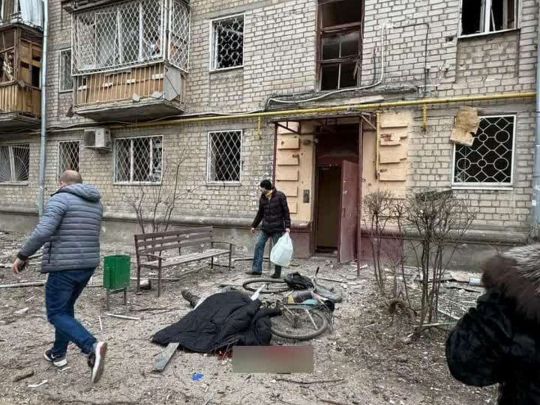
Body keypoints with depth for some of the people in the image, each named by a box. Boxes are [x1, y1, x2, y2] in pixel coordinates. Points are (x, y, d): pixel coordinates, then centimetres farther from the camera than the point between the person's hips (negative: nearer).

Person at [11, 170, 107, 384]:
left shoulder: (60, 199, -11)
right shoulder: (96, 203, 12)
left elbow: (43, 231, -21)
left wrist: (22, 255, -10)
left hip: (64, 266, -7)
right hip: (88, 265, 7)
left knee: (56, 314, 3)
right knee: (66, 308, 24)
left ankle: (92, 347, -15)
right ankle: (58, 353, 34)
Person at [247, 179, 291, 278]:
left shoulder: (280, 196, -8)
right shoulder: (262, 198, 7)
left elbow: (286, 211, -7)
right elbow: (260, 213, 17)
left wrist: (287, 226, -13)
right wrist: (254, 225, 18)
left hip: (277, 228, -5)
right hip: (265, 228, 5)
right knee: (258, 245, -1)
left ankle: (277, 272, 12)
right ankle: (257, 269, 7)